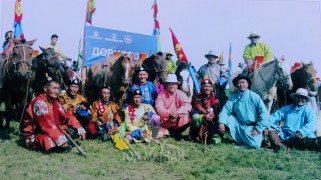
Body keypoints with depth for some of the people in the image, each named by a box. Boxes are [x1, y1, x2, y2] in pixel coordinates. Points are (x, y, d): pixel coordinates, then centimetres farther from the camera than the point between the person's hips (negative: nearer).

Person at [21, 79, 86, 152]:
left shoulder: (55, 102, 7)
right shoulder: (39, 102, -21)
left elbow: (67, 115, 5)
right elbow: (45, 123, -30)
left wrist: (80, 130, -7)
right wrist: (61, 139, -35)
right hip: (33, 134, -8)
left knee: (71, 131, -1)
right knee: (49, 139, -37)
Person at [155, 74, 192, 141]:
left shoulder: (181, 94, -1)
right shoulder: (161, 94, -1)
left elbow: (188, 105, -16)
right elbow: (159, 108, -14)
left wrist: (177, 112, -33)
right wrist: (169, 113, -32)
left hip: (178, 119, 0)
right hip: (165, 121, 0)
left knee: (186, 118, -29)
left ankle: (177, 133, -1)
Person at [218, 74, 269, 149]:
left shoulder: (254, 96, -6)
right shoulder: (233, 98, 3)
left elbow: (264, 113, -9)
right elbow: (226, 110, -7)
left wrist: (258, 129, -14)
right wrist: (221, 122, -26)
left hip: (252, 127, -3)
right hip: (239, 125, 4)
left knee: (255, 144, -29)